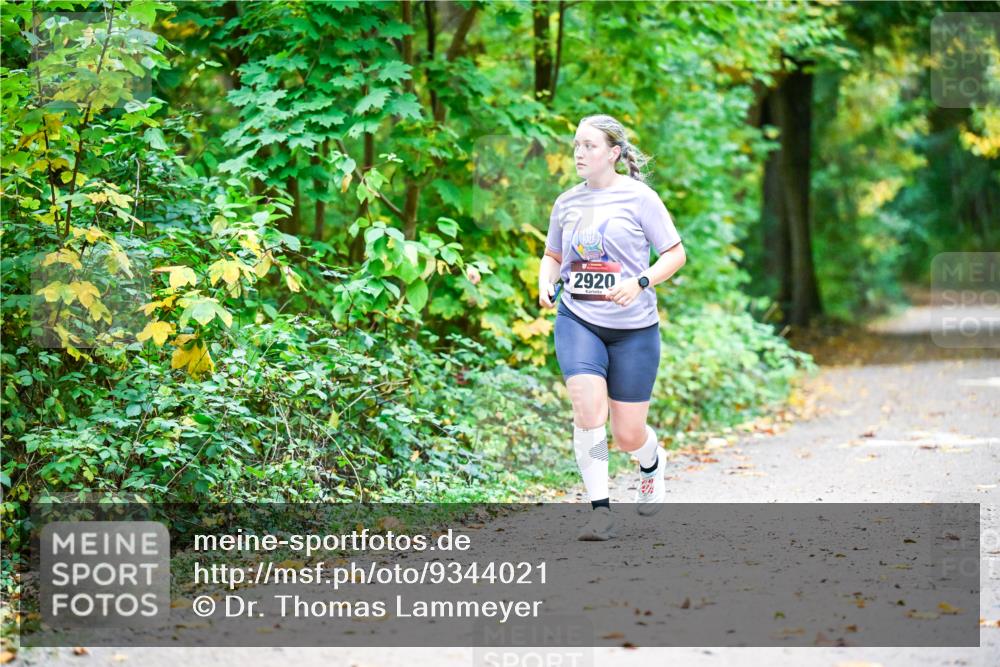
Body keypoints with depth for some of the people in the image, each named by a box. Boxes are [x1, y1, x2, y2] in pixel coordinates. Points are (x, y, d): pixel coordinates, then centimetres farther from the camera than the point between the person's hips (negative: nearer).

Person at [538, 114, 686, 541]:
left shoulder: (638, 198, -4)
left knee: (628, 435, 2)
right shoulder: (566, 203, 8)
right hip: (577, 319, 2)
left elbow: (675, 254, -2)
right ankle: (600, 510, -14)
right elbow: (553, 255, 22)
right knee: (588, 408, -22)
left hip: (633, 327, -2)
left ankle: (652, 463, 40)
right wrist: (546, 285, 1)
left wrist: (640, 283, -18)